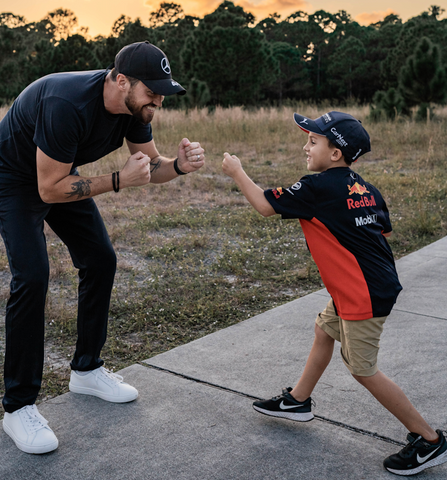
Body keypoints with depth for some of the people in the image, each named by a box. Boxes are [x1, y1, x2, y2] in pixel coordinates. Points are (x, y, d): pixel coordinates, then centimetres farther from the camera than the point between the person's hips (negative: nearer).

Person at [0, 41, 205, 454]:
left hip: (61, 174, 8)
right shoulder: (69, 105, -38)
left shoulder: (135, 106, -14)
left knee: (101, 261, 4)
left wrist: (179, 165, -24)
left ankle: (86, 370, 20)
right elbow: (50, 189, -33)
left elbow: (151, 164, -2)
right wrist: (119, 180, -35)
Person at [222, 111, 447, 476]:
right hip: (380, 283, 10)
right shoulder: (366, 189, 7)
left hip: (364, 295, -10)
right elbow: (384, 233, 12)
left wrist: (237, 172, 5)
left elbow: (266, 205, -7)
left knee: (363, 369, 2)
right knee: (325, 329, 24)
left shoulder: (318, 188, -16)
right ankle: (298, 401, 41)